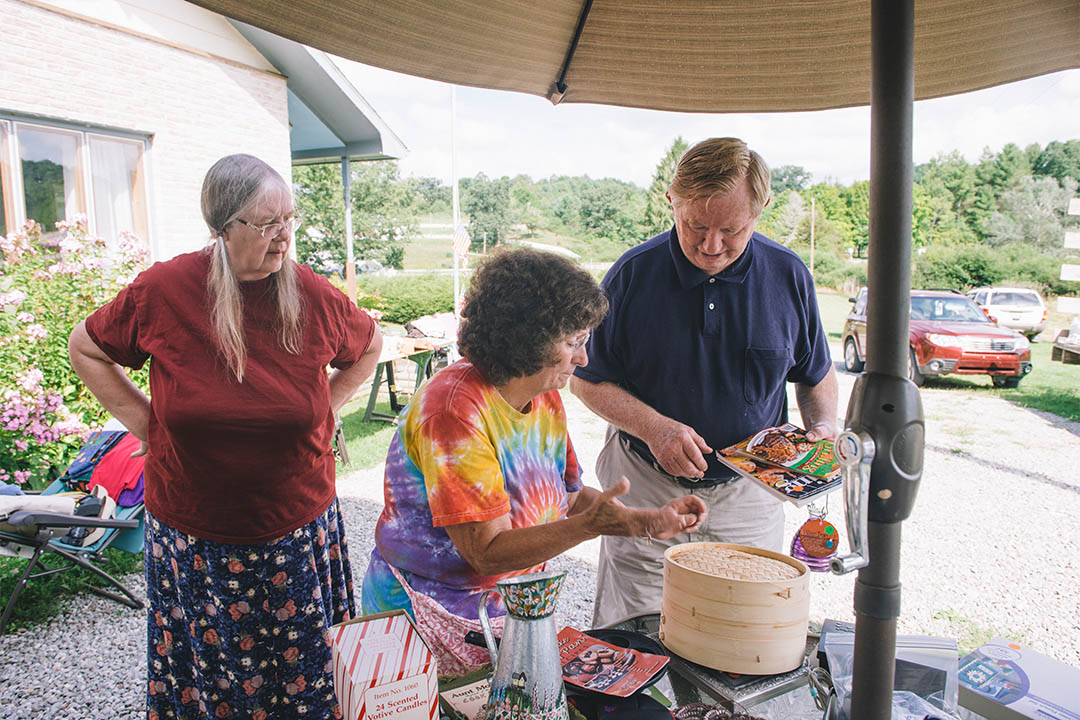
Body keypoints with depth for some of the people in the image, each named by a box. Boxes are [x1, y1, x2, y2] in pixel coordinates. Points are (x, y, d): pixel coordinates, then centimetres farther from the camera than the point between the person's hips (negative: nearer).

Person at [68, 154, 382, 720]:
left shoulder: (313, 296, -7)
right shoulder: (164, 289, -9)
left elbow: (368, 346, 13)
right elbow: (86, 348, 8)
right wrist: (143, 421, 0)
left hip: (297, 535, 1)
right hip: (192, 539, 0)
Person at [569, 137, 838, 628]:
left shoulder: (788, 276, -5)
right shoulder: (632, 274, -11)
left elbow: (816, 374, 10)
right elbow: (587, 379, -6)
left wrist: (823, 427, -9)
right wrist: (654, 428, -20)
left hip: (747, 496, 2)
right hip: (646, 491, -1)